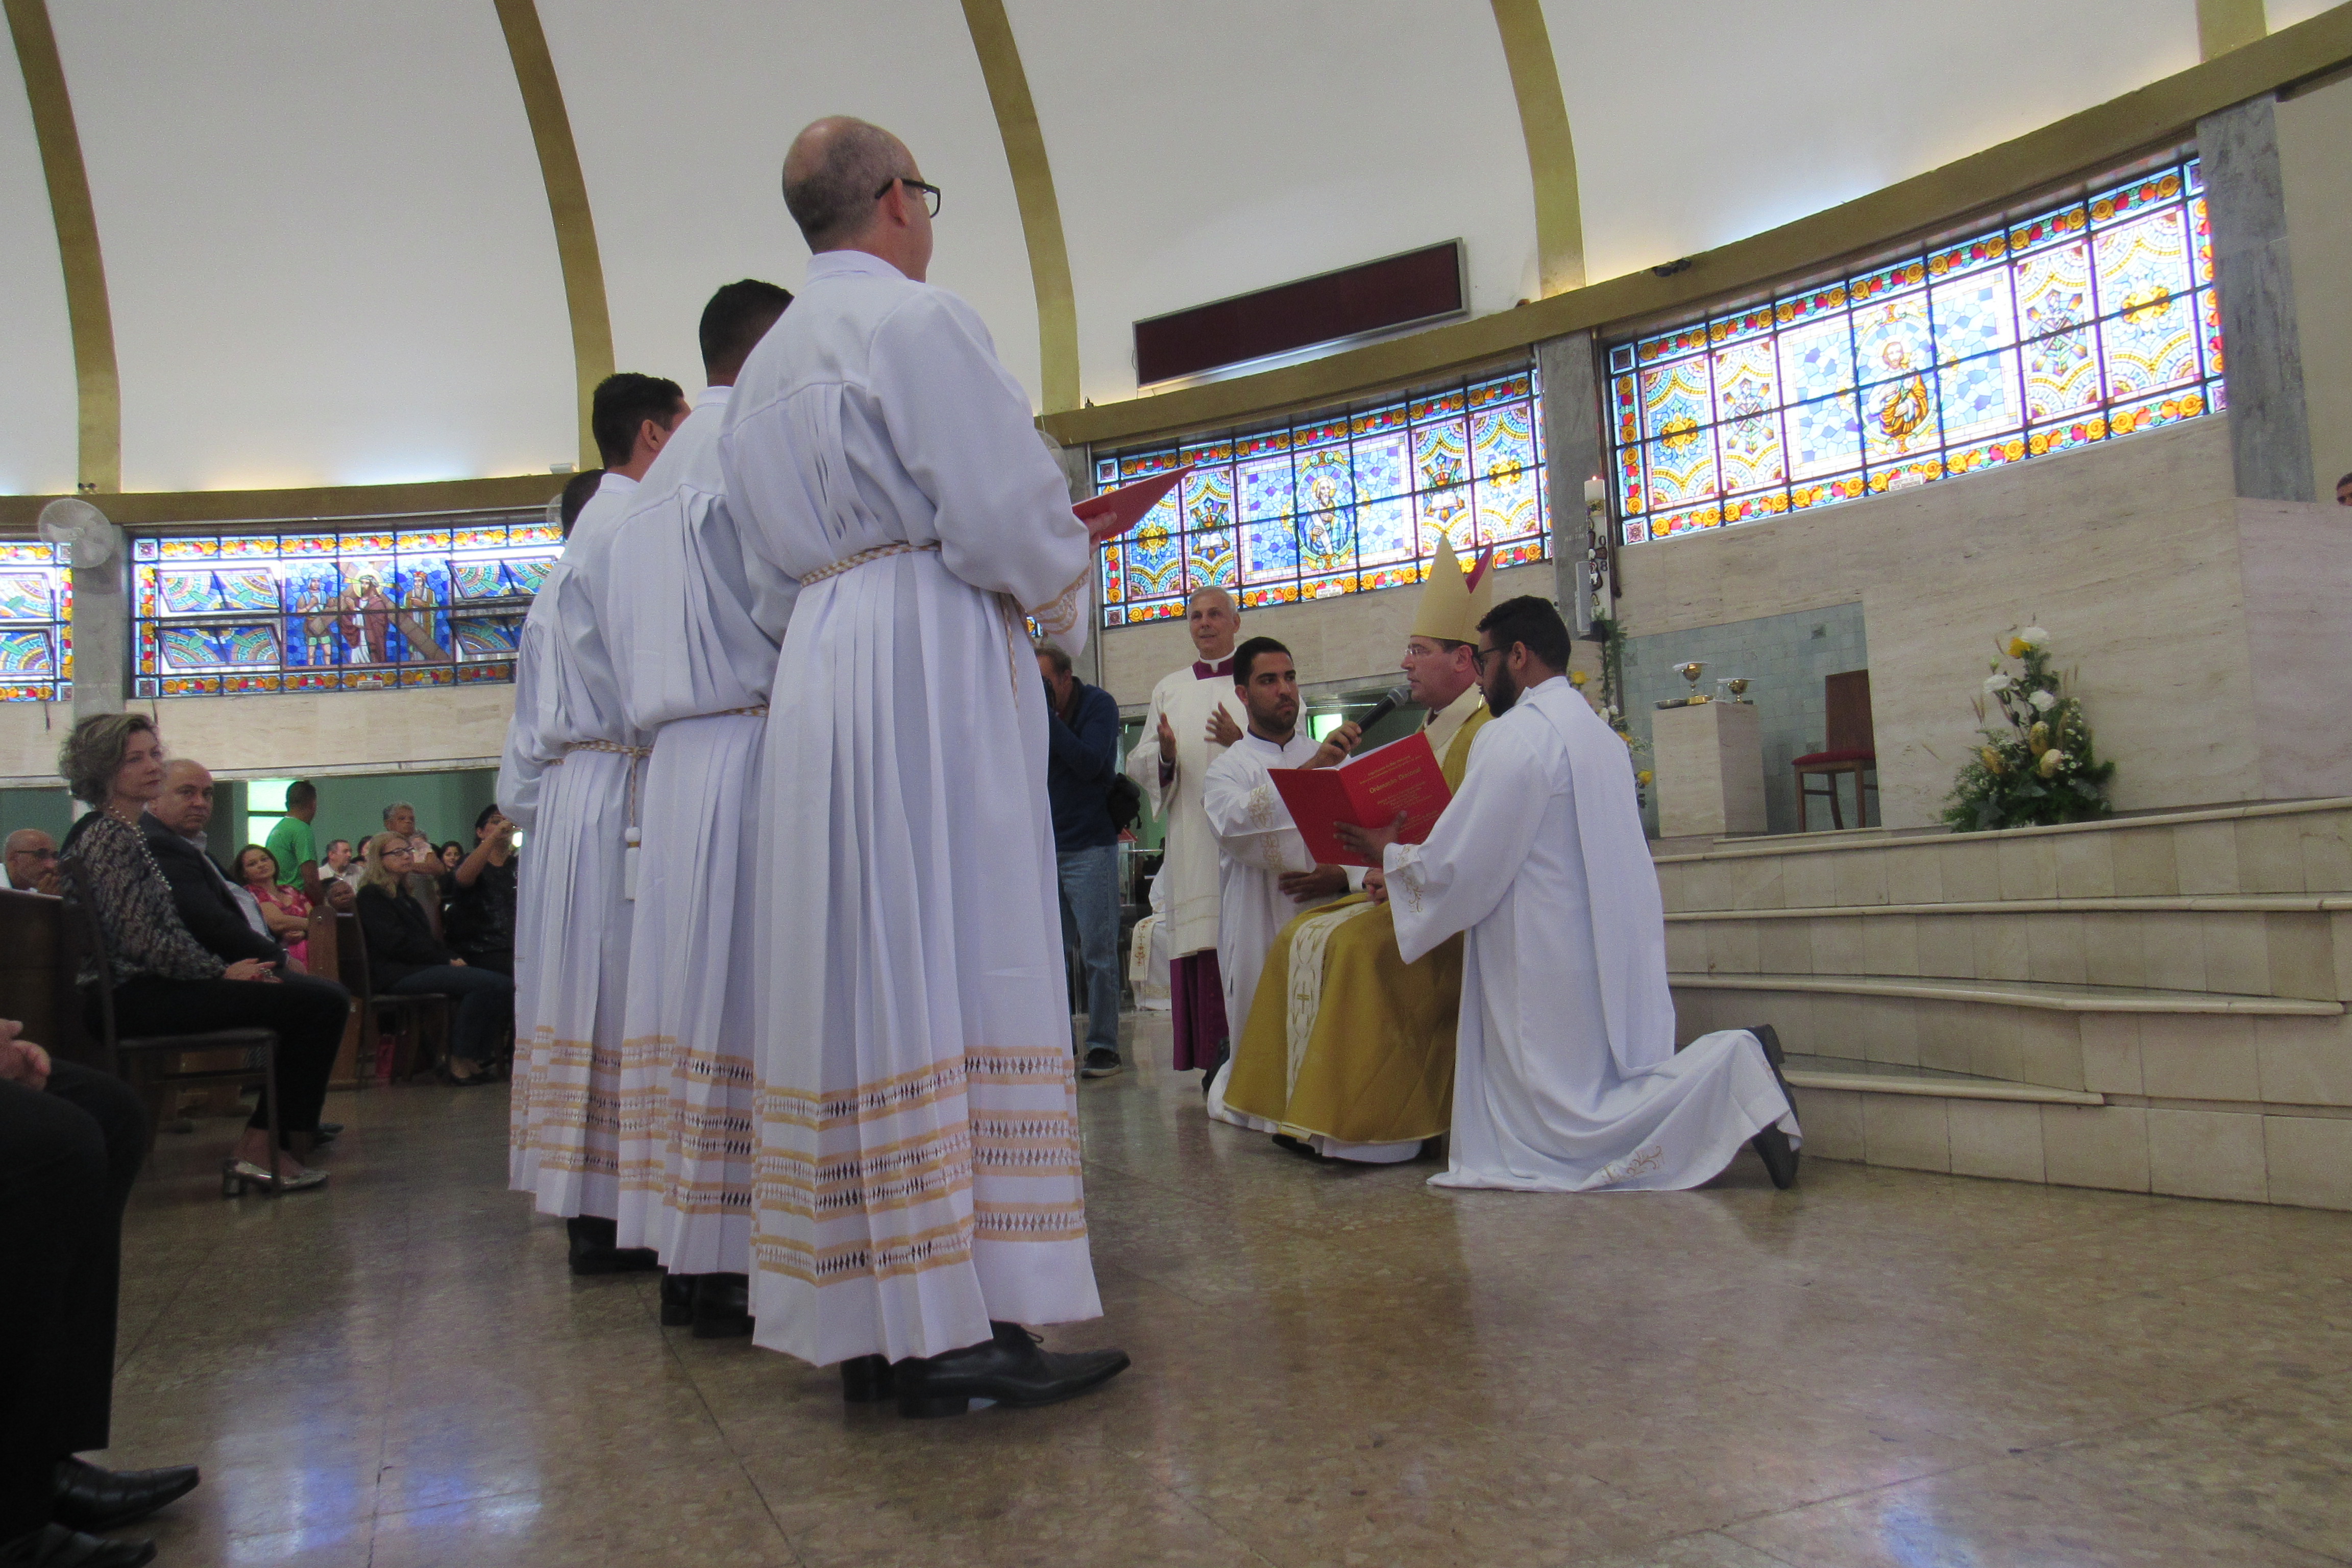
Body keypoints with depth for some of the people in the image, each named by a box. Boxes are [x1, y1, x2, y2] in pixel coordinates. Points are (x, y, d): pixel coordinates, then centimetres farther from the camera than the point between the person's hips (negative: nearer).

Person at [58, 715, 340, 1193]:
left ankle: (273, 1137, 5)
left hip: (146, 988, 11)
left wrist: (222, 968, 6)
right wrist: (221, 972, -11)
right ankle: (260, 1147, -9)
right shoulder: (111, 837, -13)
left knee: (324, 994, 10)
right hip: (139, 997, -11)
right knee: (322, 1004, -18)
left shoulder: (127, 832, 19)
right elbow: (140, 941, -21)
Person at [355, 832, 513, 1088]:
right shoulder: (372, 895, 0)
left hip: (424, 967, 8)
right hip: (398, 974, -8)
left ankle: (478, 1059, -14)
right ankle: (459, 1063, -20)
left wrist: (452, 958, 1)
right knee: (485, 983, -29)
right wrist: (446, 961, -12)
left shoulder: (403, 894, 27)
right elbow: (396, 943, -12)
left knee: (502, 985, -16)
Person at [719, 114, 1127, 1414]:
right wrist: (1064, 582, 7)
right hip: (931, 670, -8)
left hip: (818, 676, 8)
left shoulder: (762, 368, 21)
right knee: (958, 969, -9)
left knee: (855, 977, 6)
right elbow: (1006, 511, -14)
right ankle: (966, 1323, -8)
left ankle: (869, 1322, 10)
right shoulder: (920, 320, -5)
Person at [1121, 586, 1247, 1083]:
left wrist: (1243, 742, -16)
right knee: (1202, 946, -3)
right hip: (1191, 833, 2)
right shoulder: (1168, 689, 18)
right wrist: (1165, 754, -8)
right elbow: (1137, 765, 14)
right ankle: (1218, 1055, 2)